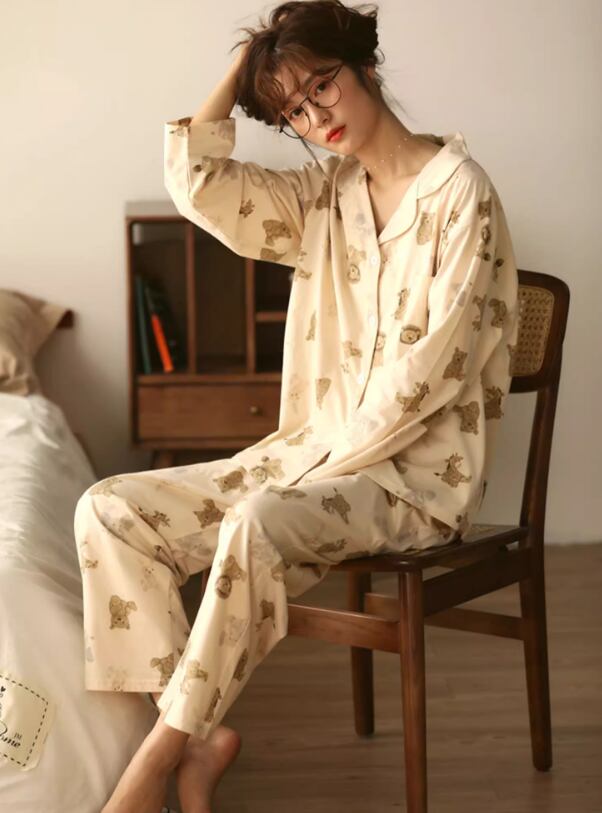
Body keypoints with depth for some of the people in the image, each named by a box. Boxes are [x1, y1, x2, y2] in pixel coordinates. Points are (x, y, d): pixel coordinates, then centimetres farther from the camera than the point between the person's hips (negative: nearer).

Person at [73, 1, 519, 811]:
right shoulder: (327, 190, 11)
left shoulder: (458, 188, -10)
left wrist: (329, 466, -17)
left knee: (258, 526, -37)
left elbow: (434, 364, -16)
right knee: (110, 509, -6)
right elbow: (199, 185, 1)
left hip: (416, 467, -7)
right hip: (316, 450, 7)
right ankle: (200, 733, -11)